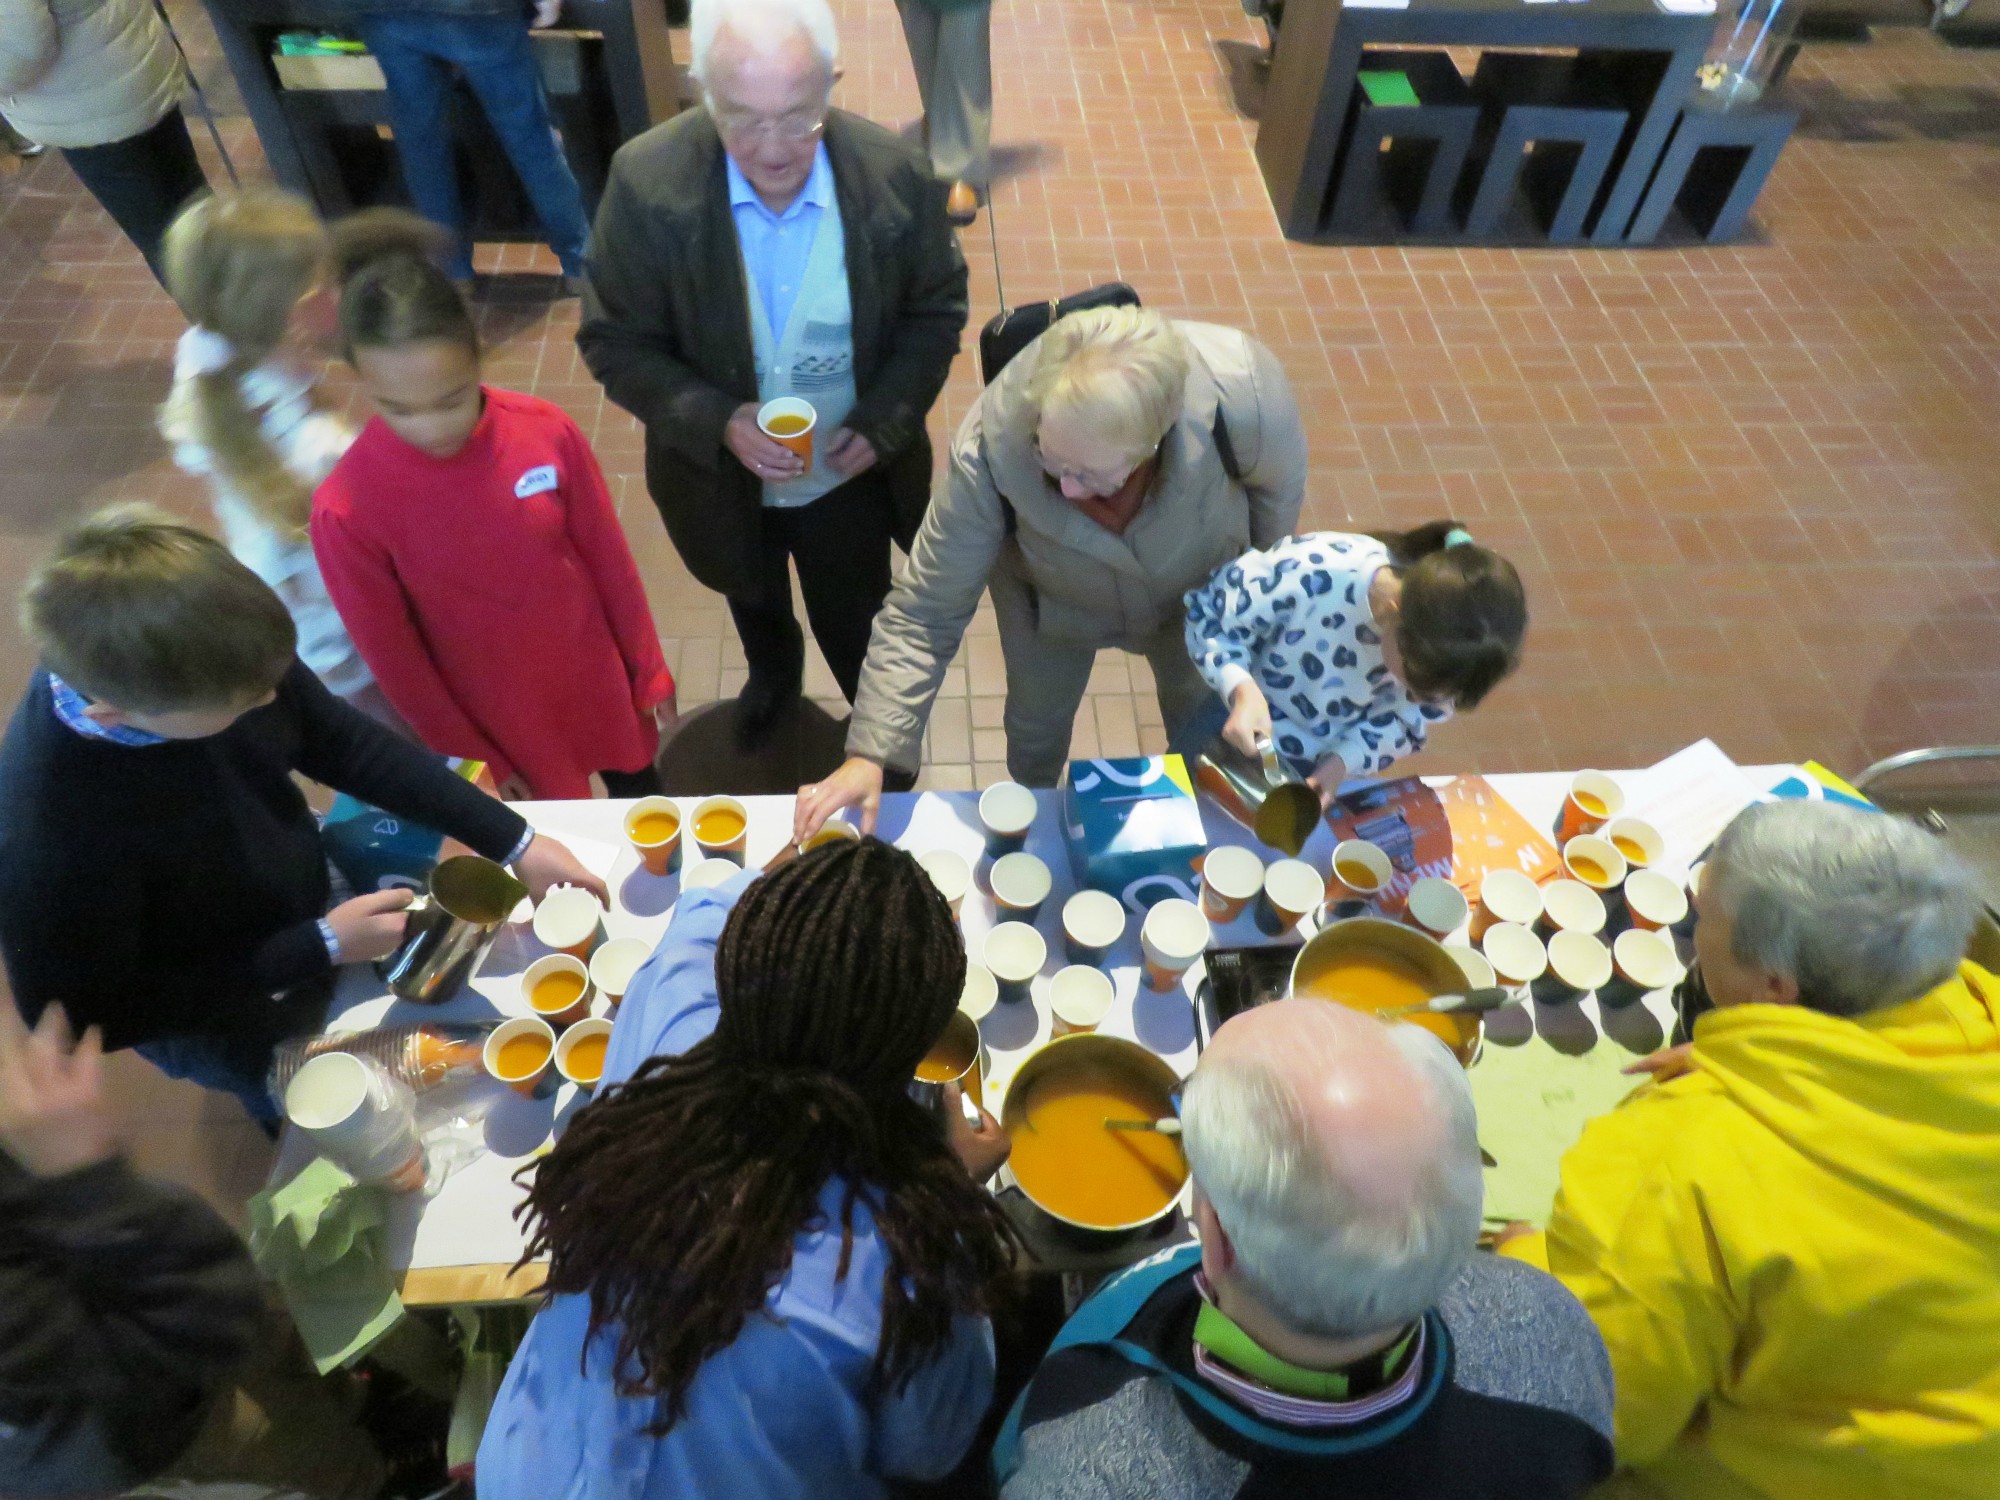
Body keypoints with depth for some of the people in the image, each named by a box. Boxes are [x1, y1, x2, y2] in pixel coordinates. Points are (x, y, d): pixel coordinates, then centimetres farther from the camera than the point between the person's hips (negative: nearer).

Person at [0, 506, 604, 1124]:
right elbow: (87, 1019, -25)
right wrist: (320, 949, -28)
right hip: (235, 1032, -4)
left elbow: (342, 743, -12)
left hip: (315, 911, 4)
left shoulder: (201, 661, -28)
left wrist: (513, 841, -17)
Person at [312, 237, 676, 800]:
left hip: (600, 684, 2)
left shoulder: (547, 431, -20)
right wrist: (471, 759, -4)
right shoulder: (347, 509, -24)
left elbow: (610, 560, -6)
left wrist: (650, 672, 2)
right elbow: (394, 657, -12)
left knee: (642, 799, 26)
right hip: (502, 723, -2)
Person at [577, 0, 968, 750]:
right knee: (752, 600, 31)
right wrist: (719, 421, -29)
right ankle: (772, 673, 67)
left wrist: (885, 421, -19)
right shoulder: (646, 181, -23)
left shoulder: (896, 174, -21)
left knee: (857, 631, 18)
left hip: (850, 477, -1)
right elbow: (614, 342, -14)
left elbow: (937, 311, -6)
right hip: (721, 478, 1)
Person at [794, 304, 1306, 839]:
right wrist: (868, 754, -39)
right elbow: (924, 613, -31)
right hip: (1049, 601, 0)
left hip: (1200, 592, 1)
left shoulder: (1244, 399, -41)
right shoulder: (990, 448, -41)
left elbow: (1280, 490, -16)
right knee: (1036, 733, 22)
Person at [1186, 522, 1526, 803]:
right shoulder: (1307, 570, -40)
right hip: (1240, 733, -2)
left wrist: (1343, 762, -25)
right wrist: (1242, 689, -41)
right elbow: (1208, 613, -25)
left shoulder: (1438, 648, -26)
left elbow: (1405, 723, -8)